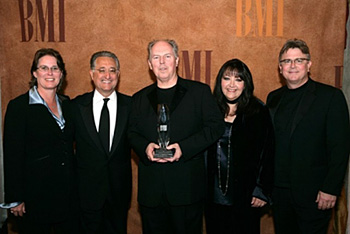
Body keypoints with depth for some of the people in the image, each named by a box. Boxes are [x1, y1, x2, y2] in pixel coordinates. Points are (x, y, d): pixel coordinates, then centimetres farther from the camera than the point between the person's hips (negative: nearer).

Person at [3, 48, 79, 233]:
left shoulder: (66, 104, 7)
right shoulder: (19, 106, -9)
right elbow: (12, 156, -10)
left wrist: (76, 185, 10)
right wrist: (15, 199, -11)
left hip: (68, 193, 5)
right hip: (36, 194, -5)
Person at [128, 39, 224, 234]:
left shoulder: (199, 91, 4)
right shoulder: (140, 98, 14)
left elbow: (216, 126, -3)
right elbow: (132, 133, 13)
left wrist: (184, 147, -15)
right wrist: (145, 147, -10)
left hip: (187, 186, -2)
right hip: (151, 188, 3)